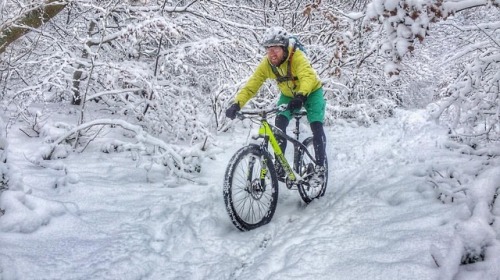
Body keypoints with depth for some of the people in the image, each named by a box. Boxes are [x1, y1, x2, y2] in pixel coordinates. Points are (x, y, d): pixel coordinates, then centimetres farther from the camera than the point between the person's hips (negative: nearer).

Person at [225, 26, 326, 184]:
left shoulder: (297, 57, -36)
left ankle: (320, 165, -2)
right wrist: (237, 104, -43)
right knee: (279, 124, -18)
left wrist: (301, 96, -71)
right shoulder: (266, 64, -23)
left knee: (316, 127, -19)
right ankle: (279, 164, -6)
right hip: (288, 95, 4)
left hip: (311, 92, -3)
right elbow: (251, 86, -27)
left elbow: (308, 77, -52)